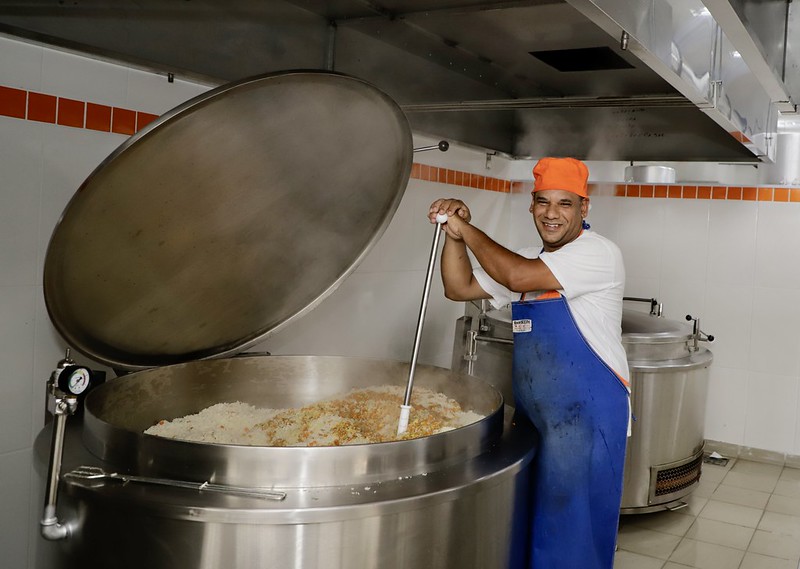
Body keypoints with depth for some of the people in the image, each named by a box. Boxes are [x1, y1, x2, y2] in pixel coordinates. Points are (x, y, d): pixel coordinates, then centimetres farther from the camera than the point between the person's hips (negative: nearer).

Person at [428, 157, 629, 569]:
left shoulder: (598, 253, -13)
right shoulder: (527, 261, 12)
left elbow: (517, 276, -25)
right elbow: (460, 288, 11)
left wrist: (468, 229, -12)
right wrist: (454, 235, -5)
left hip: (587, 415, -7)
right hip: (532, 413, 8)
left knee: (571, 525, 3)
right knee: (526, 522, 18)